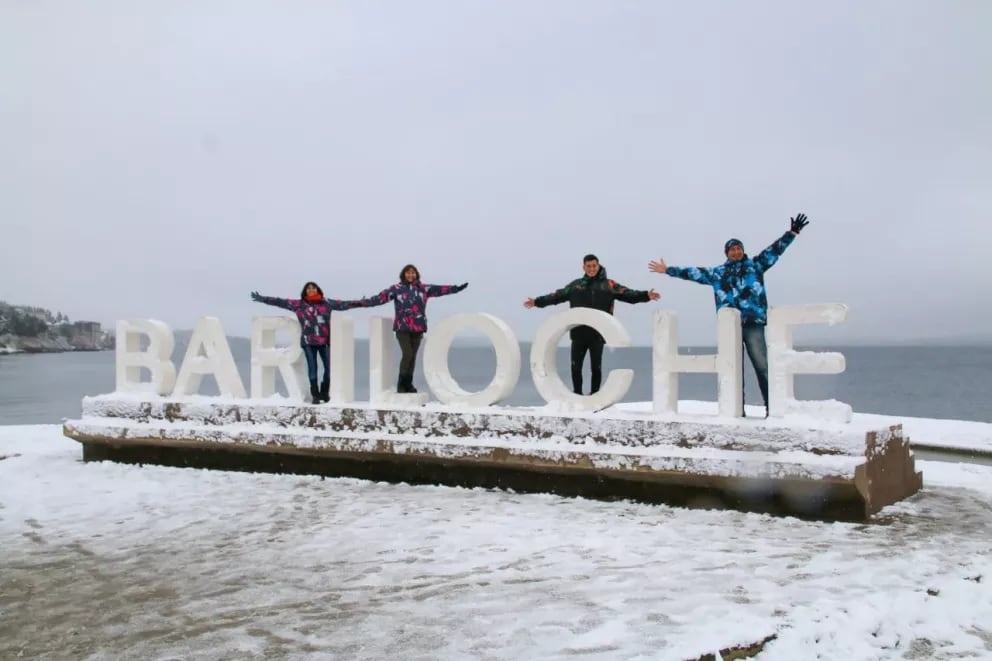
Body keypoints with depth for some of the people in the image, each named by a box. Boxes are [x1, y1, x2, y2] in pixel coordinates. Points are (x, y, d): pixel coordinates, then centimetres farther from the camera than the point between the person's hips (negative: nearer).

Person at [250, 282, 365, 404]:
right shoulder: (299, 304, 5)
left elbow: (344, 304, 11)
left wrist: (361, 303, 9)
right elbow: (280, 302, 4)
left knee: (329, 367, -2)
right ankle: (315, 395, 12)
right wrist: (263, 299, 0)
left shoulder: (327, 303, 8)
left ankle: (324, 393, 18)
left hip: (325, 340, 1)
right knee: (312, 367, 2)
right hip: (308, 341, -1)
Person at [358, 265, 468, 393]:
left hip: (418, 328, 3)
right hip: (402, 328, -3)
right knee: (407, 354, -12)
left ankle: (408, 384, 16)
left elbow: (440, 289, 5)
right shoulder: (396, 289, 1)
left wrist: (457, 288, -3)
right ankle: (401, 384, 2)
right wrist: (363, 303, -18)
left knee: (413, 356, 6)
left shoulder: (423, 288, 9)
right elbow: (380, 297, -7)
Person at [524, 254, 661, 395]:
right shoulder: (575, 285, 10)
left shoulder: (609, 285, 2)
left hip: (598, 333, -2)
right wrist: (537, 302, 9)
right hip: (578, 333, 2)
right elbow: (558, 296, 13)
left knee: (596, 367, 6)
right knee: (576, 366, 3)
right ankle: (577, 395, 16)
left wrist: (646, 295, -21)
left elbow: (628, 295, -6)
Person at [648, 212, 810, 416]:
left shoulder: (755, 265, 11)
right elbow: (692, 272, 20)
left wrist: (792, 233, -5)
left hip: (753, 324, -3)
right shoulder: (717, 273, 16)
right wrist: (668, 270, 22)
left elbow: (774, 250, 4)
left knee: (762, 365, -7)